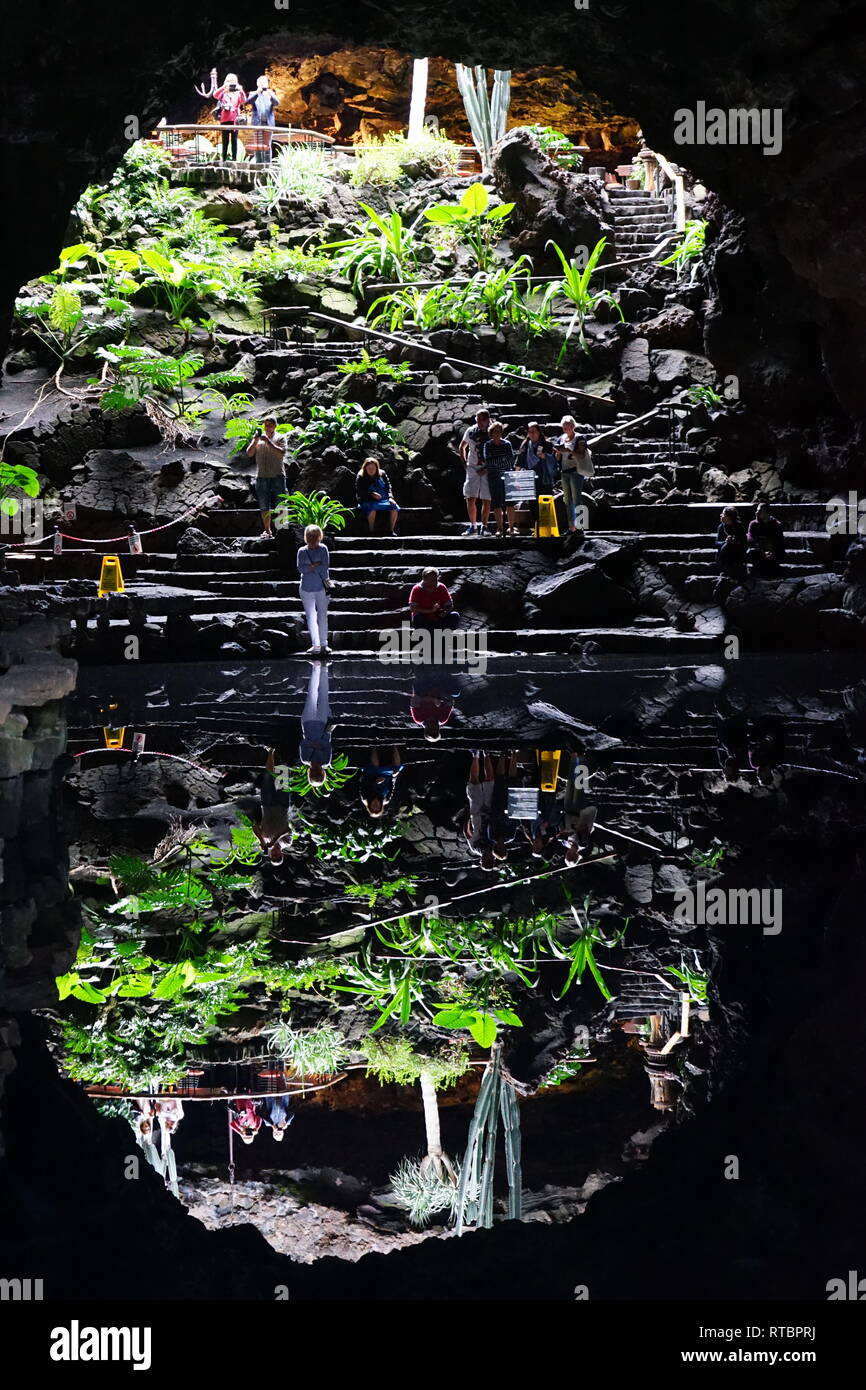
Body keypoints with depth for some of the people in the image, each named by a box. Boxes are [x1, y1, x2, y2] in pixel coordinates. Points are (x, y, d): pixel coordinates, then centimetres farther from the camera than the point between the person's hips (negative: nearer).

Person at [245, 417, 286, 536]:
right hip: (261, 476, 3)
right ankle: (267, 530, 11)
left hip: (277, 476, -3)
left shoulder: (280, 438, 6)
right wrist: (255, 440, -9)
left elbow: (282, 452, -11)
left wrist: (268, 442, -17)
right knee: (264, 507, 4)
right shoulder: (258, 438, 15)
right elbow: (249, 453, 4)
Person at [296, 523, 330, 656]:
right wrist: (316, 566, -16)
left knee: (322, 616, 5)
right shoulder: (302, 551, 3)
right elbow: (300, 568, -10)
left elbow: (325, 566, -13)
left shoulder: (323, 549, -2)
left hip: (321, 587, -2)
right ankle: (316, 645, 4)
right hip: (306, 589, 2)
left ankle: (323, 645, 12)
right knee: (310, 617, 1)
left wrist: (310, 568, -12)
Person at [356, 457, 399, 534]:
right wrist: (371, 494, -18)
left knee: (394, 508, -23)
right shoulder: (360, 477, 2)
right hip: (368, 500, -4)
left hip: (384, 499, 4)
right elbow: (359, 492, -5)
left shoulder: (382, 474, 12)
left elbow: (388, 486, 13)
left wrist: (390, 497, -5)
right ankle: (371, 531, -23)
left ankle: (392, 530, -10)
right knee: (372, 509, -39)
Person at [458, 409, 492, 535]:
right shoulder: (471, 431, 4)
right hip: (473, 468, 2)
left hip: (488, 471, -2)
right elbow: (462, 447, 20)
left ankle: (483, 527, 8)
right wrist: (465, 463, 9)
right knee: (470, 498, -3)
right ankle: (473, 526, 7)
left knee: (486, 500, 1)